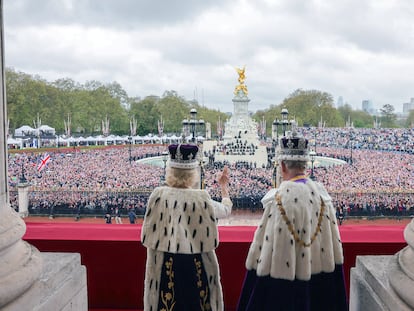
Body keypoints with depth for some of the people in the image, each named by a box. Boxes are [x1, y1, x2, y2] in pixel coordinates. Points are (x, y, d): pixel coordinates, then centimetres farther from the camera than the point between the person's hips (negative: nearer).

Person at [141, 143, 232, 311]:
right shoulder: (201, 198, -12)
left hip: (165, 266, 1)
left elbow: (149, 236, -1)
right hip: (196, 265, -1)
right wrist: (224, 187, 24)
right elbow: (226, 209, 8)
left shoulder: (158, 195, -9)